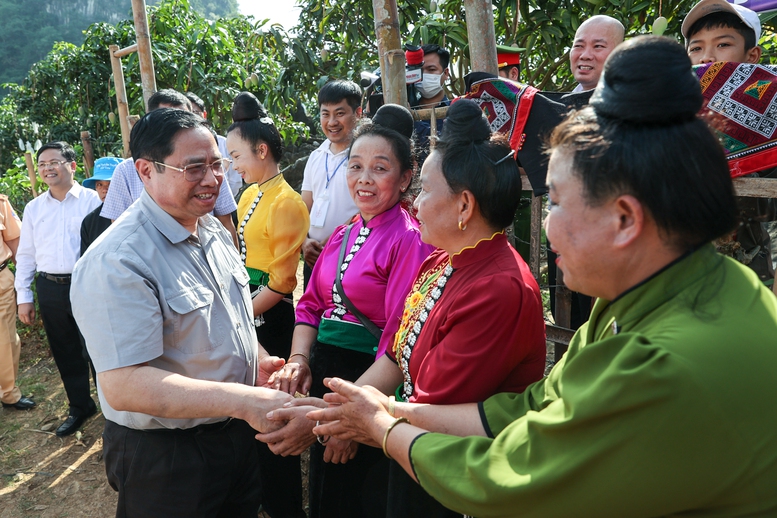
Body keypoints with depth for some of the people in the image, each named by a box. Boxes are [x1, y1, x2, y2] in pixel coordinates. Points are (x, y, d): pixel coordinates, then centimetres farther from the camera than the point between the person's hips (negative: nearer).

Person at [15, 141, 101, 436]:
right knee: (65, 353, 14)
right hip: (50, 289, 5)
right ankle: (79, 408, 31)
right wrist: (23, 296, 10)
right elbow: (26, 254, 14)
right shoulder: (34, 208, 10)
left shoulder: (91, 200, -5)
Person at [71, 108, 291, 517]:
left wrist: (257, 359, -3)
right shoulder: (118, 261, -25)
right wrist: (243, 401, -36)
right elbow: (122, 385, -31)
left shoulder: (214, 231, 3)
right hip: (164, 457, -7)